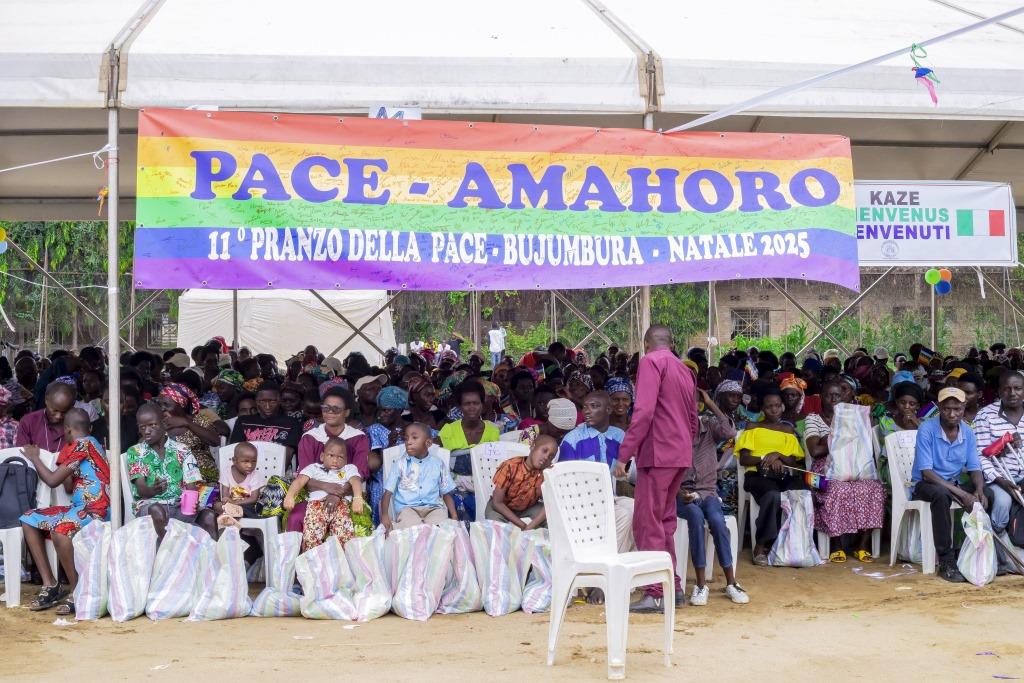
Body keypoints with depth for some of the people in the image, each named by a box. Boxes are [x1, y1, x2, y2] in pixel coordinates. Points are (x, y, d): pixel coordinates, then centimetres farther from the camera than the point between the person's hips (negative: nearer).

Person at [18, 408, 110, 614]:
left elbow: (52, 481, -7)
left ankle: (77, 592, -24)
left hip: (96, 507, -10)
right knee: (28, 521, 4)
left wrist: (34, 458, 8)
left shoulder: (82, 444, -10)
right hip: (80, 506, 10)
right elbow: (70, 484, 22)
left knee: (59, 528, -37)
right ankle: (50, 585, -1)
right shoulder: (88, 443, 20)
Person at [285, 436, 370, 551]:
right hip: (317, 503, 0)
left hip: (342, 503, 0)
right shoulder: (314, 468, 30)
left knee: (345, 534, -29)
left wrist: (357, 498, -16)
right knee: (311, 535, -27)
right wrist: (290, 496, -8)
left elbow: (356, 482, 8)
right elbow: (299, 481, 13)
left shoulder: (349, 469, 29)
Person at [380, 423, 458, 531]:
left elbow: (446, 494, 15)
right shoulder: (400, 463, 8)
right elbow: (388, 492, 4)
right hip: (407, 508, -1)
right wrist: (384, 515, -14)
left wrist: (454, 516, -2)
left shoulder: (438, 464, 11)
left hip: (433, 508, 1)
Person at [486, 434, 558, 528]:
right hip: (502, 508, -4)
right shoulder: (510, 467, -30)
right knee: (494, 521, -35)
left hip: (528, 508, 4)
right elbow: (497, 503, -27)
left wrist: (530, 528, -35)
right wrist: (523, 526, -31)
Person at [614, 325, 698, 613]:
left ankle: (656, 593, -8)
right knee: (665, 521, 15)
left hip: (657, 453, -8)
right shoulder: (684, 370, 19)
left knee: (648, 523, -6)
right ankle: (673, 587, 18)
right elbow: (693, 419, 23)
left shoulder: (651, 362, -7)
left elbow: (644, 412, -17)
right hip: (681, 455, 8)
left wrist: (624, 455, -16)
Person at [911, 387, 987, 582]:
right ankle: (946, 562, -34)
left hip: (954, 484, 6)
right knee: (941, 494, -38)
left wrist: (979, 491, -23)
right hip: (925, 484, -5)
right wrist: (961, 494, -30)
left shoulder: (968, 433, 0)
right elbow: (926, 472, -23)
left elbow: (975, 469, 2)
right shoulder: (927, 430, -17)